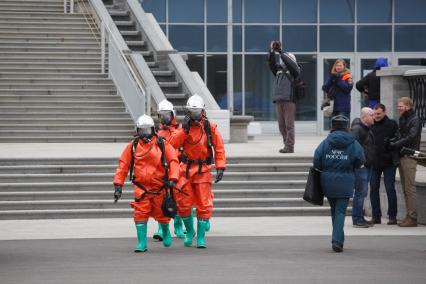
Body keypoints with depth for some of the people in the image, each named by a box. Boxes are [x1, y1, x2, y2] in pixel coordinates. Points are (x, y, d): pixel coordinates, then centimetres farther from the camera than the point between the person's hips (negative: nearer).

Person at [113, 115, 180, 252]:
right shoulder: (132, 146, 1)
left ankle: (165, 231, 41)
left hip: (159, 187, -1)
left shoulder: (162, 144, -2)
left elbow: (173, 161, -4)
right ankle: (142, 243, -3)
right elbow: (123, 166, 3)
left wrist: (172, 179, -17)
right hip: (141, 187, 1)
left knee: (161, 213, 10)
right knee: (140, 214, -9)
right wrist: (118, 185, -2)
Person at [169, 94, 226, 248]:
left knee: (204, 205, -4)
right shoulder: (183, 127, 2)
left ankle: (201, 237, 5)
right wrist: (184, 129, -19)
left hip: (203, 170, -1)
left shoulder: (210, 127, -1)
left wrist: (220, 167, -4)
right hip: (186, 169, 1)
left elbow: (219, 148, 3)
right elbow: (173, 144, -12)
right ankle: (189, 231, 25)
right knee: (183, 203, 2)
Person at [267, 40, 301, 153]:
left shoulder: (294, 71, 3)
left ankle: (289, 146, -7)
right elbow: (272, 63, 5)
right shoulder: (278, 72, 17)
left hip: (289, 99, -6)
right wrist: (272, 52, -10)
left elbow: (290, 63, -13)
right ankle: (287, 144, 14)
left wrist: (281, 52, -14)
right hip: (278, 99, 6)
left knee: (289, 124, -7)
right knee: (281, 124, 7)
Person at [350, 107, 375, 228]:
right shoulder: (357, 129, -14)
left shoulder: (367, 129, 18)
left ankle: (360, 218, 19)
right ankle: (357, 220, -5)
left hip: (367, 165, 10)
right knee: (361, 192, -9)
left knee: (362, 192, 13)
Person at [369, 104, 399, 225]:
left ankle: (392, 216, 5)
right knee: (373, 189, 5)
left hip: (388, 163, -4)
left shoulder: (392, 125, -2)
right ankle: (376, 216, 13)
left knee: (390, 189, -2)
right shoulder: (370, 125, 8)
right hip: (374, 163, 4)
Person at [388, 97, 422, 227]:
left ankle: (413, 217, -8)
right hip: (402, 156, 9)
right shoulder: (402, 119, 18)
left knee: (410, 188, -9)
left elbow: (411, 137, -17)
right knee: (405, 188, 9)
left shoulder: (415, 120, -8)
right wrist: (393, 141, 2)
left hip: (409, 156, -9)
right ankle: (409, 215, 12)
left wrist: (394, 144, -16)